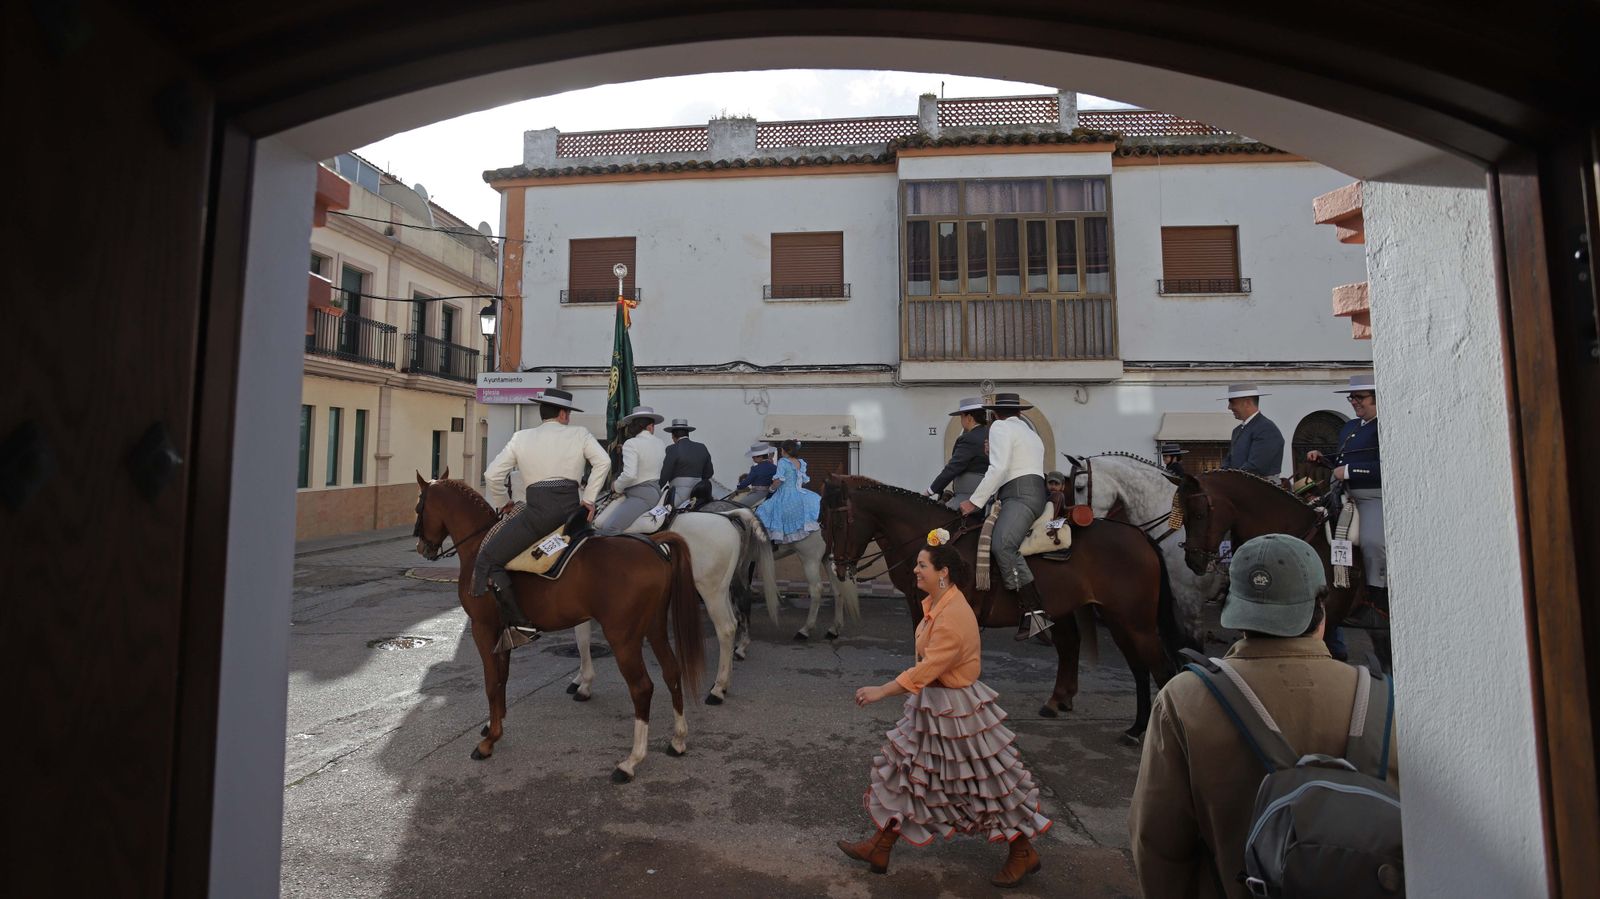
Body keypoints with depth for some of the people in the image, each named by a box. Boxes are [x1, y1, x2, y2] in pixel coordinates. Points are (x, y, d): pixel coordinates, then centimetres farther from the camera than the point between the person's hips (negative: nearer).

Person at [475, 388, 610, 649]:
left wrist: (503, 502, 25)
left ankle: (521, 625, -8)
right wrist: (589, 499, 4)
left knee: (487, 561, 2)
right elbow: (603, 462, -2)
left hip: (538, 508, -3)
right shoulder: (580, 434, 13)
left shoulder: (521, 437, 13)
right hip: (572, 507, 3)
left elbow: (492, 475, 9)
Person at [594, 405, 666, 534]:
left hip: (640, 495, -8)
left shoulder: (631, 444, -11)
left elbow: (630, 474, -21)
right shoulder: (661, 444, 9)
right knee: (599, 523, 5)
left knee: (609, 528, -19)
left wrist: (617, 486, -1)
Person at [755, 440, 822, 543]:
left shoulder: (783, 462, -11)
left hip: (784, 497, -5)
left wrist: (772, 488, -2)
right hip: (799, 495, 5)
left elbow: (779, 480, -20)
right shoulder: (801, 463, 7)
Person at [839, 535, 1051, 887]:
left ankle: (1023, 853, 34)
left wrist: (881, 691, -30)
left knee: (985, 780, 10)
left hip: (956, 708, -9)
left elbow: (929, 667, -31)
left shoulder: (954, 616, -29)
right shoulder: (936, 602, 0)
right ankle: (879, 848, 29)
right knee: (906, 771, 15)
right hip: (933, 703, 10)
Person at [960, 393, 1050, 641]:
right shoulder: (1029, 432, 31)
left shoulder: (1000, 427, 3)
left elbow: (998, 468, -11)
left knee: (1002, 545, -28)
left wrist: (975, 501, -10)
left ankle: (1036, 613, -38)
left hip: (1020, 496, -11)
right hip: (1035, 493, 11)